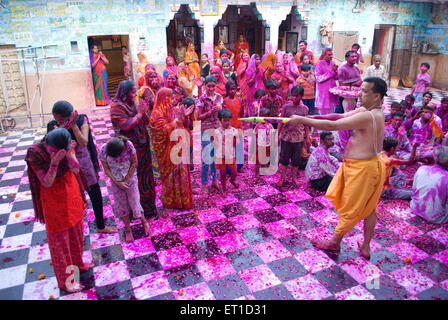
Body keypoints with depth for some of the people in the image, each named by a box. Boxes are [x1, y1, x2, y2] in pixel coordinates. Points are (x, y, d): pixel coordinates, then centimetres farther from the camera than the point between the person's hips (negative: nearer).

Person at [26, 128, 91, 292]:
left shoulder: (67, 147, -11)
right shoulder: (35, 154, -22)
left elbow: (76, 169, -18)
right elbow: (47, 183, -23)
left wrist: (68, 154, -34)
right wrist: (54, 163, -37)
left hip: (71, 194, 5)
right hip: (53, 200, -5)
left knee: (76, 231, 22)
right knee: (59, 238, 7)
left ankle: (77, 263, 48)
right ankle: (65, 280, 24)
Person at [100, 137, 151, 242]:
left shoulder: (128, 145, -25)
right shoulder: (103, 150, -21)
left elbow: (134, 163, -13)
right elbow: (106, 169, -9)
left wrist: (126, 180, -13)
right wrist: (117, 183, -14)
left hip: (130, 178, -1)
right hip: (116, 181, 2)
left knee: (134, 202, 5)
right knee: (121, 206, 10)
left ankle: (144, 221, 34)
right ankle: (128, 229, 29)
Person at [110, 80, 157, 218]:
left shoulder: (133, 104, 11)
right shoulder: (116, 107, -11)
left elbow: (147, 122, 12)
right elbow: (125, 125, -23)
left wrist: (143, 112, -7)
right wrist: (139, 114, -17)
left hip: (142, 146, 8)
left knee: (144, 173, 16)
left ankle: (147, 205, 31)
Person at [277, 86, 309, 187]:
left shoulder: (304, 108, 0)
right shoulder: (286, 107, -3)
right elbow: (281, 122, 1)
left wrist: (307, 137, 5)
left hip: (299, 137, 1)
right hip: (286, 136, -1)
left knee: (296, 159, 10)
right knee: (284, 157, 9)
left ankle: (294, 178, 26)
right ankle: (282, 177, 24)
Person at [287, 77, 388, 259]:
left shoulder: (368, 116, -26)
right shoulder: (368, 111, 6)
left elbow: (332, 126, -26)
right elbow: (340, 117, 3)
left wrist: (303, 120, -20)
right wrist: (312, 118, -8)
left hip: (362, 168, -10)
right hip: (369, 164, 10)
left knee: (350, 208, 9)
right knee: (368, 208, 18)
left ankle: (334, 242, 29)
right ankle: (366, 247, 33)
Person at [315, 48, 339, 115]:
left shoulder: (332, 63, 10)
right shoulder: (319, 64, -6)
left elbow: (336, 78, 14)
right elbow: (319, 79, -15)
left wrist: (335, 71, -6)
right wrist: (331, 71, -14)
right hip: (323, 93, -5)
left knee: (332, 114, 8)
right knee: (324, 114, -1)